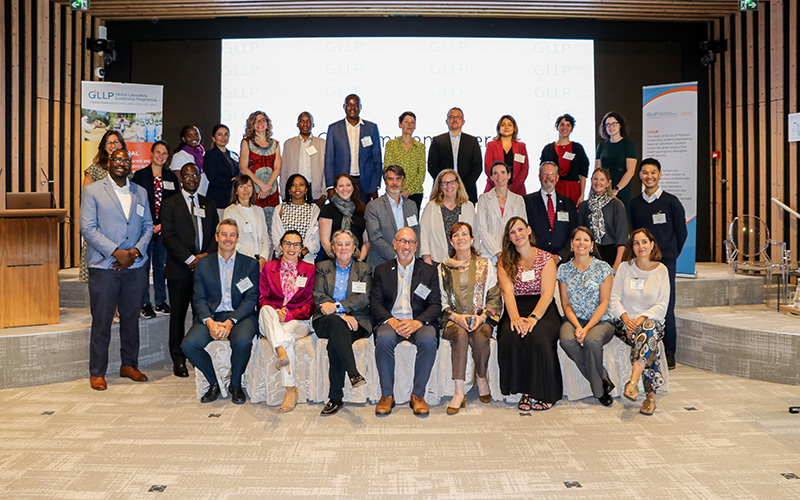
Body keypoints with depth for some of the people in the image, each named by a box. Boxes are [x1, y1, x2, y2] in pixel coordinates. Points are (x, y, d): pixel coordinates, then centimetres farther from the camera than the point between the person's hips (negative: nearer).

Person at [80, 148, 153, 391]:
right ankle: (97, 372, 12)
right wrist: (116, 252, -14)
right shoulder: (92, 191, 2)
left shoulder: (140, 193, 15)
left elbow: (148, 226, 13)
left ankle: (129, 365, 23)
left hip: (135, 266, 4)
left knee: (131, 318, 10)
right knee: (101, 322, 0)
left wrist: (135, 251, -5)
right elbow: (88, 228, -6)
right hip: (104, 266, -3)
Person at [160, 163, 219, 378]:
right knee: (178, 316, 3)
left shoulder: (209, 204, 16)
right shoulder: (170, 204, 4)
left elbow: (216, 233, 11)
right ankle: (178, 361, 12)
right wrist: (190, 259, -13)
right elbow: (168, 236, -6)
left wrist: (207, 255, -7)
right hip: (180, 270, -2)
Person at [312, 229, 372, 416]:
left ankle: (336, 398, -32)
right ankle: (353, 372, -50)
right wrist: (341, 315, -15)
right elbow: (319, 296, 2)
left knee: (335, 343, -33)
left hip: (355, 321, 0)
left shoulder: (364, 269, 15)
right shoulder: (323, 267, 17)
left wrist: (337, 306, -16)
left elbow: (364, 299, -1)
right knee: (336, 323, -38)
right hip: (326, 321, 1)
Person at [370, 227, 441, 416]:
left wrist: (417, 322, -16)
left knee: (428, 340, -33)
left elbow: (436, 305, 3)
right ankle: (387, 395, -18)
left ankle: (418, 395, -18)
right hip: (390, 321, 0)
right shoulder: (382, 271, 14)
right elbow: (375, 305, 5)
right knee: (384, 339, -33)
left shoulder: (429, 271, 13)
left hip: (419, 322, 0)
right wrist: (391, 321, -16)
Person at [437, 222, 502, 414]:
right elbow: (440, 300, 7)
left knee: (480, 338, -33)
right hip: (453, 320, 0)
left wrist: (482, 317, -11)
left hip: (480, 319, 0)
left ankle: (481, 378, -4)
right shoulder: (443, 267, 13)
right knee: (460, 335, -34)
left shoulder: (485, 265, 12)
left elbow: (495, 297, 6)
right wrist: (455, 316, -11)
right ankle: (459, 392, -34)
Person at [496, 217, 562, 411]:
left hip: (542, 309, -1)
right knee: (510, 336, -31)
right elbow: (507, 291, -4)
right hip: (516, 309, 2)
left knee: (536, 336, -33)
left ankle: (542, 393, -15)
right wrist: (515, 317, -22)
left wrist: (533, 317, -23)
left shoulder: (546, 258, 6)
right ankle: (525, 392, -16)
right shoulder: (504, 261, 12)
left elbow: (548, 293, -6)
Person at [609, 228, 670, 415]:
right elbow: (614, 299, 3)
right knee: (650, 345, -31)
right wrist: (625, 318, -15)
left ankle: (633, 381, -42)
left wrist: (642, 318, -17)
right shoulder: (625, 267, 6)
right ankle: (651, 395, -29)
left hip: (653, 321, -1)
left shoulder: (661, 270, 5)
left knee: (648, 329, -37)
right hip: (628, 322, 1)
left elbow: (662, 305, -1)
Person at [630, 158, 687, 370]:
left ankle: (669, 354, 9)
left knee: (666, 308, -2)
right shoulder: (634, 203, 9)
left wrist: (669, 255, 11)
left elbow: (682, 232, 7)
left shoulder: (671, 201, 0)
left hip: (665, 261, -2)